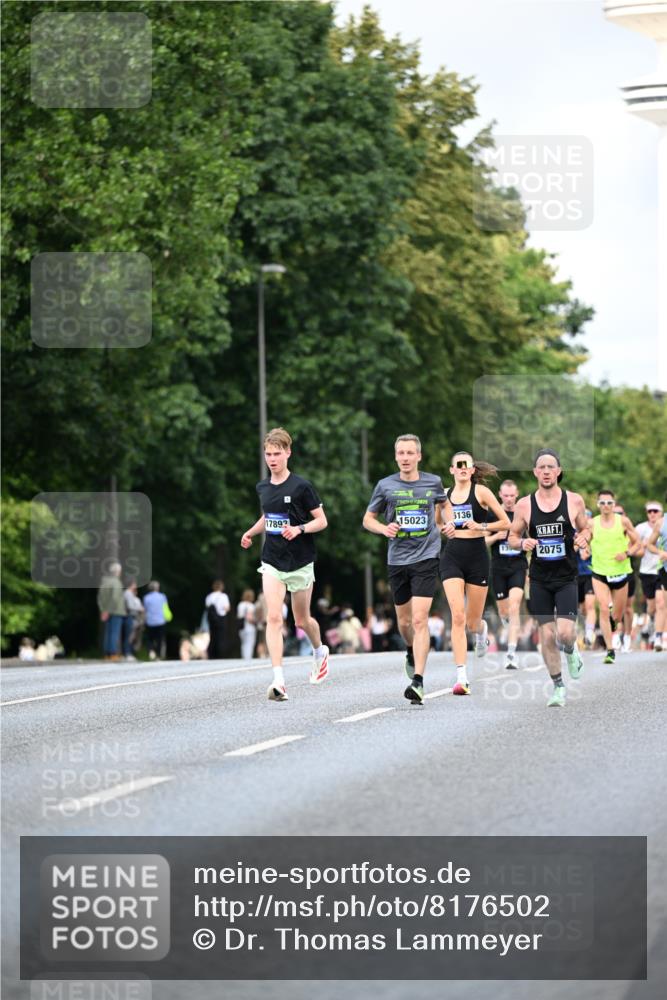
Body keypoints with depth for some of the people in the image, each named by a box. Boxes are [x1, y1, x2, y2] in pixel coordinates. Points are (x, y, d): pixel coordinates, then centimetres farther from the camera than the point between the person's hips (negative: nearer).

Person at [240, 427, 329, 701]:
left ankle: (320, 651, 45)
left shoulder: (301, 486, -11)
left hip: (300, 562, -3)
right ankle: (278, 681, -19)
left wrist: (299, 529, -24)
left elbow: (322, 520, -7)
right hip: (272, 562, 3)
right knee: (273, 617, -13)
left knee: (302, 620, 11)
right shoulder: (263, 487, 5)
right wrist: (251, 532, 7)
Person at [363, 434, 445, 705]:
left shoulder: (433, 482, 2)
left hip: (426, 558, -2)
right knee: (404, 621, 14)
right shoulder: (385, 485, 1)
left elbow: (443, 502, 25)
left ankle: (417, 681, -18)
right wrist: (384, 528, -11)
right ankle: (411, 652, 48)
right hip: (397, 560, 2)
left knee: (419, 619, -14)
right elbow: (368, 519, 9)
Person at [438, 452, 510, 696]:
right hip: (451, 557, 1)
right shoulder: (445, 494, 8)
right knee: (457, 616, -15)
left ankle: (482, 629, 48)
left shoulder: (481, 492, -2)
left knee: (472, 622, 7)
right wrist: (443, 529, 0)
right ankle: (462, 677, -16)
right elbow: (437, 524, 22)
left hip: (477, 556, -1)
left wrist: (481, 526, -16)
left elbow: (506, 523, -2)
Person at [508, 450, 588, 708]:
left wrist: (583, 539, -11)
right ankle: (558, 686, 16)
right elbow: (512, 537, 9)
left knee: (565, 632, -14)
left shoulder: (574, 501, -2)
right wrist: (522, 543, -14)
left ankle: (572, 651, 22)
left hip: (566, 577, -1)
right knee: (546, 634, 1)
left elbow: (586, 529, 12)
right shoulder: (524, 505, 0)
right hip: (539, 578, 1)